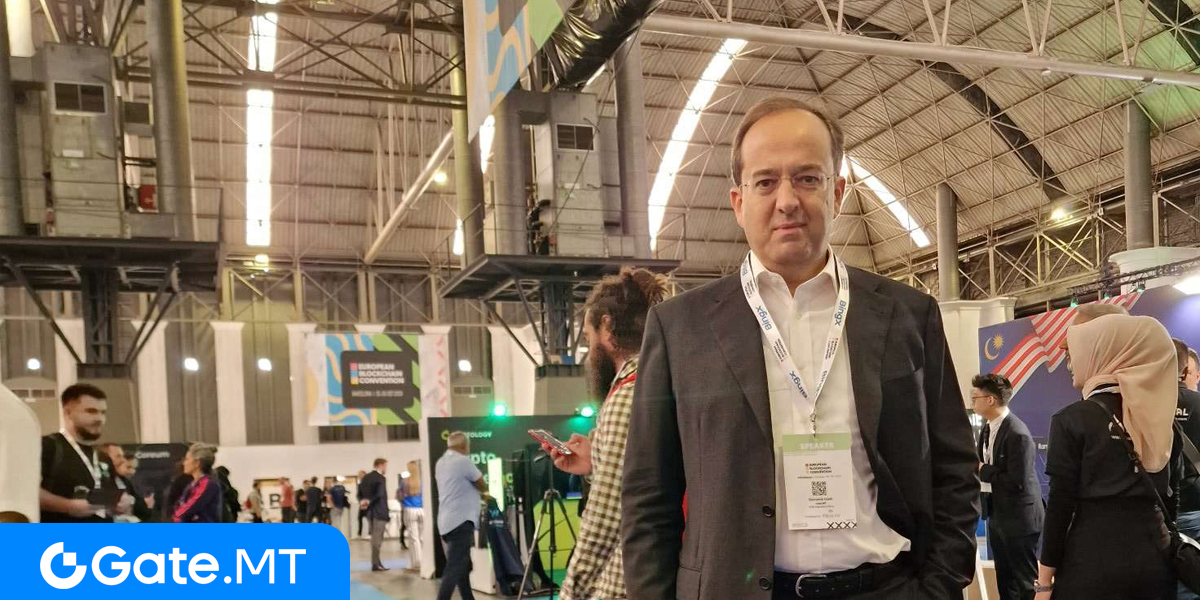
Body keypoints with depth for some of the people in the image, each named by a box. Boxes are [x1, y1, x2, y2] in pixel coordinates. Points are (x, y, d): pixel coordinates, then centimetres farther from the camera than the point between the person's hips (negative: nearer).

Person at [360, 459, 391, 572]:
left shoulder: (366, 477, 13)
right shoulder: (381, 478, -11)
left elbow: (360, 491, 7)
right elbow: (380, 495, -22)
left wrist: (363, 501, -6)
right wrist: (369, 502, -18)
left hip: (369, 511, 8)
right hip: (379, 511, -8)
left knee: (374, 537, 15)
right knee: (377, 538, -4)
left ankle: (376, 562, 17)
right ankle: (375, 564, -4)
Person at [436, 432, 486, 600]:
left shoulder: (441, 463, 14)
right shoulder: (463, 461, -11)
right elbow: (483, 486, -2)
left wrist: (478, 497, 11)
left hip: (448, 522, 9)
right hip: (461, 521, -9)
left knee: (463, 567, 15)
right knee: (454, 569, -12)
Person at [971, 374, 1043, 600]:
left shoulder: (1017, 434, -23)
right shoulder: (988, 427, 6)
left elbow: (1016, 482, -25)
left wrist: (983, 470, -17)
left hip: (1019, 518, -9)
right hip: (998, 516, 9)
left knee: (1026, 582, 3)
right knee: (1004, 580, 18)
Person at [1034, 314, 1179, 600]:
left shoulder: (1073, 418, -9)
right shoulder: (1159, 414, 6)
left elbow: (1061, 503, -10)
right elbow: (1171, 493, 11)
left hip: (1093, 557, -5)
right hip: (1156, 554, 5)